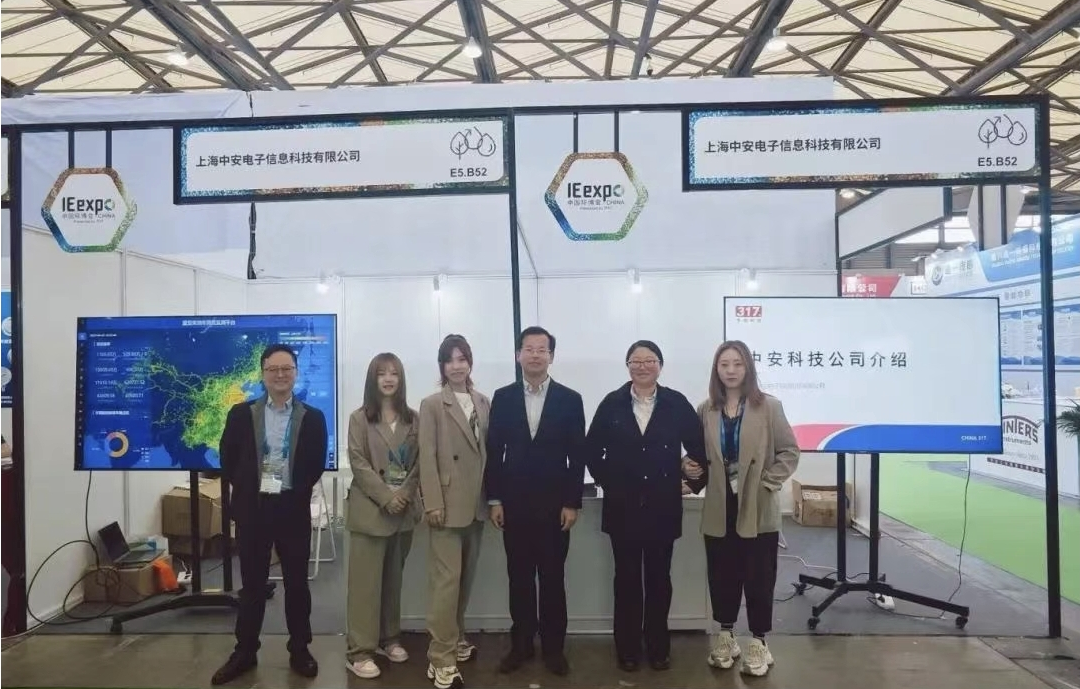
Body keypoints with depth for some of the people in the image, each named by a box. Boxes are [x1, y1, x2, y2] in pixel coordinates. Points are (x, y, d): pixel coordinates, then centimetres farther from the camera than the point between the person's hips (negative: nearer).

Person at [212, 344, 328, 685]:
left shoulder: (313, 417, 2)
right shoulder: (241, 413, 3)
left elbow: (316, 465, 3)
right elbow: (227, 459, 4)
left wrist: (296, 491, -4)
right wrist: (245, 489, -2)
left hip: (293, 509, 0)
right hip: (252, 508, 1)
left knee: (297, 582, 8)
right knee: (252, 583, 11)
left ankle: (299, 650, 21)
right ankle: (245, 651, 24)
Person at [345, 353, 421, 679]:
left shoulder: (413, 419, 7)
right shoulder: (359, 418, -2)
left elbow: (419, 462, 4)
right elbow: (358, 463, -9)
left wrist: (405, 494, -10)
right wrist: (386, 497, -16)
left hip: (404, 509, 4)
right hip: (370, 509, -4)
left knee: (393, 579, 14)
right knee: (366, 581, -1)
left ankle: (389, 638, 26)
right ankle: (360, 651, 5)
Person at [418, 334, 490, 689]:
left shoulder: (483, 403, 10)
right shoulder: (432, 405, -3)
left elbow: (489, 450, 9)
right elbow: (427, 457, -8)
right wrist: (433, 502, -14)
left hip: (476, 503, 5)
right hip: (449, 503, -5)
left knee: (465, 577, 15)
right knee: (446, 579, -6)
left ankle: (455, 638, 31)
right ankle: (441, 659, 0)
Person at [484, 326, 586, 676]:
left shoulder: (570, 399, -1)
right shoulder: (502, 397, 2)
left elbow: (577, 456, -2)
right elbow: (494, 451, 3)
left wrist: (572, 503, -6)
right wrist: (494, 499, -1)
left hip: (554, 505, -1)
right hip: (514, 503, 1)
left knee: (552, 578, 8)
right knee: (519, 578, 10)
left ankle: (553, 646, 21)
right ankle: (521, 644, 23)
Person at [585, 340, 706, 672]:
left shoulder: (677, 403, -3)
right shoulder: (612, 404, -1)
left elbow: (698, 448, 3)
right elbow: (593, 450, 5)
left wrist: (688, 480, 0)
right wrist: (607, 482, 0)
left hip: (663, 507, 0)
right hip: (623, 506, 0)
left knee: (659, 578, 11)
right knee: (627, 579, 10)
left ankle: (658, 646, 27)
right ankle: (628, 647, 23)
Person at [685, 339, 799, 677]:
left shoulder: (769, 407, -5)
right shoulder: (706, 410, 3)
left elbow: (789, 452, -3)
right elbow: (699, 454, 13)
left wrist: (767, 484, -11)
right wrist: (693, 467, -7)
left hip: (758, 510, -2)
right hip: (720, 510, 2)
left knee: (759, 578, 7)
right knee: (722, 577, 11)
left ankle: (759, 643, 22)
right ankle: (725, 636, 30)